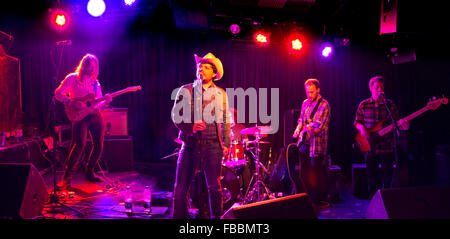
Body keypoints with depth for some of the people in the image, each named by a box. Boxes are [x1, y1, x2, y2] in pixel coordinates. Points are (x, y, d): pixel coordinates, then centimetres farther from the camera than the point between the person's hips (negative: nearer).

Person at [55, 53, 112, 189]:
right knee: (79, 144, -21)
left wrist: (106, 101, -3)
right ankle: (66, 177, -13)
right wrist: (71, 103, -16)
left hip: (95, 115, 6)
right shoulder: (72, 78, 5)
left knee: (99, 145, 1)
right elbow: (58, 93, -3)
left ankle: (90, 173, 19)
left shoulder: (95, 83, 20)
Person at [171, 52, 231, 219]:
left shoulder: (220, 94, 10)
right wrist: (190, 127, -16)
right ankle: (179, 216, 16)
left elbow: (225, 120, 14)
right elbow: (175, 116, 2)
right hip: (190, 143, 0)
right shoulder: (185, 90, 6)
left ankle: (216, 216, 17)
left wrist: (226, 143, 6)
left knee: (214, 187, 3)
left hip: (212, 145, 0)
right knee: (181, 187, 2)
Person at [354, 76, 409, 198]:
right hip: (369, 147, 1)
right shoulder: (364, 105, 4)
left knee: (387, 181, 3)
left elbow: (398, 123, 2)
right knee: (372, 180, 8)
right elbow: (357, 122, 12)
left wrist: (403, 125, -21)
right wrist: (361, 128, -10)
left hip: (387, 148, 0)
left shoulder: (390, 104, 3)